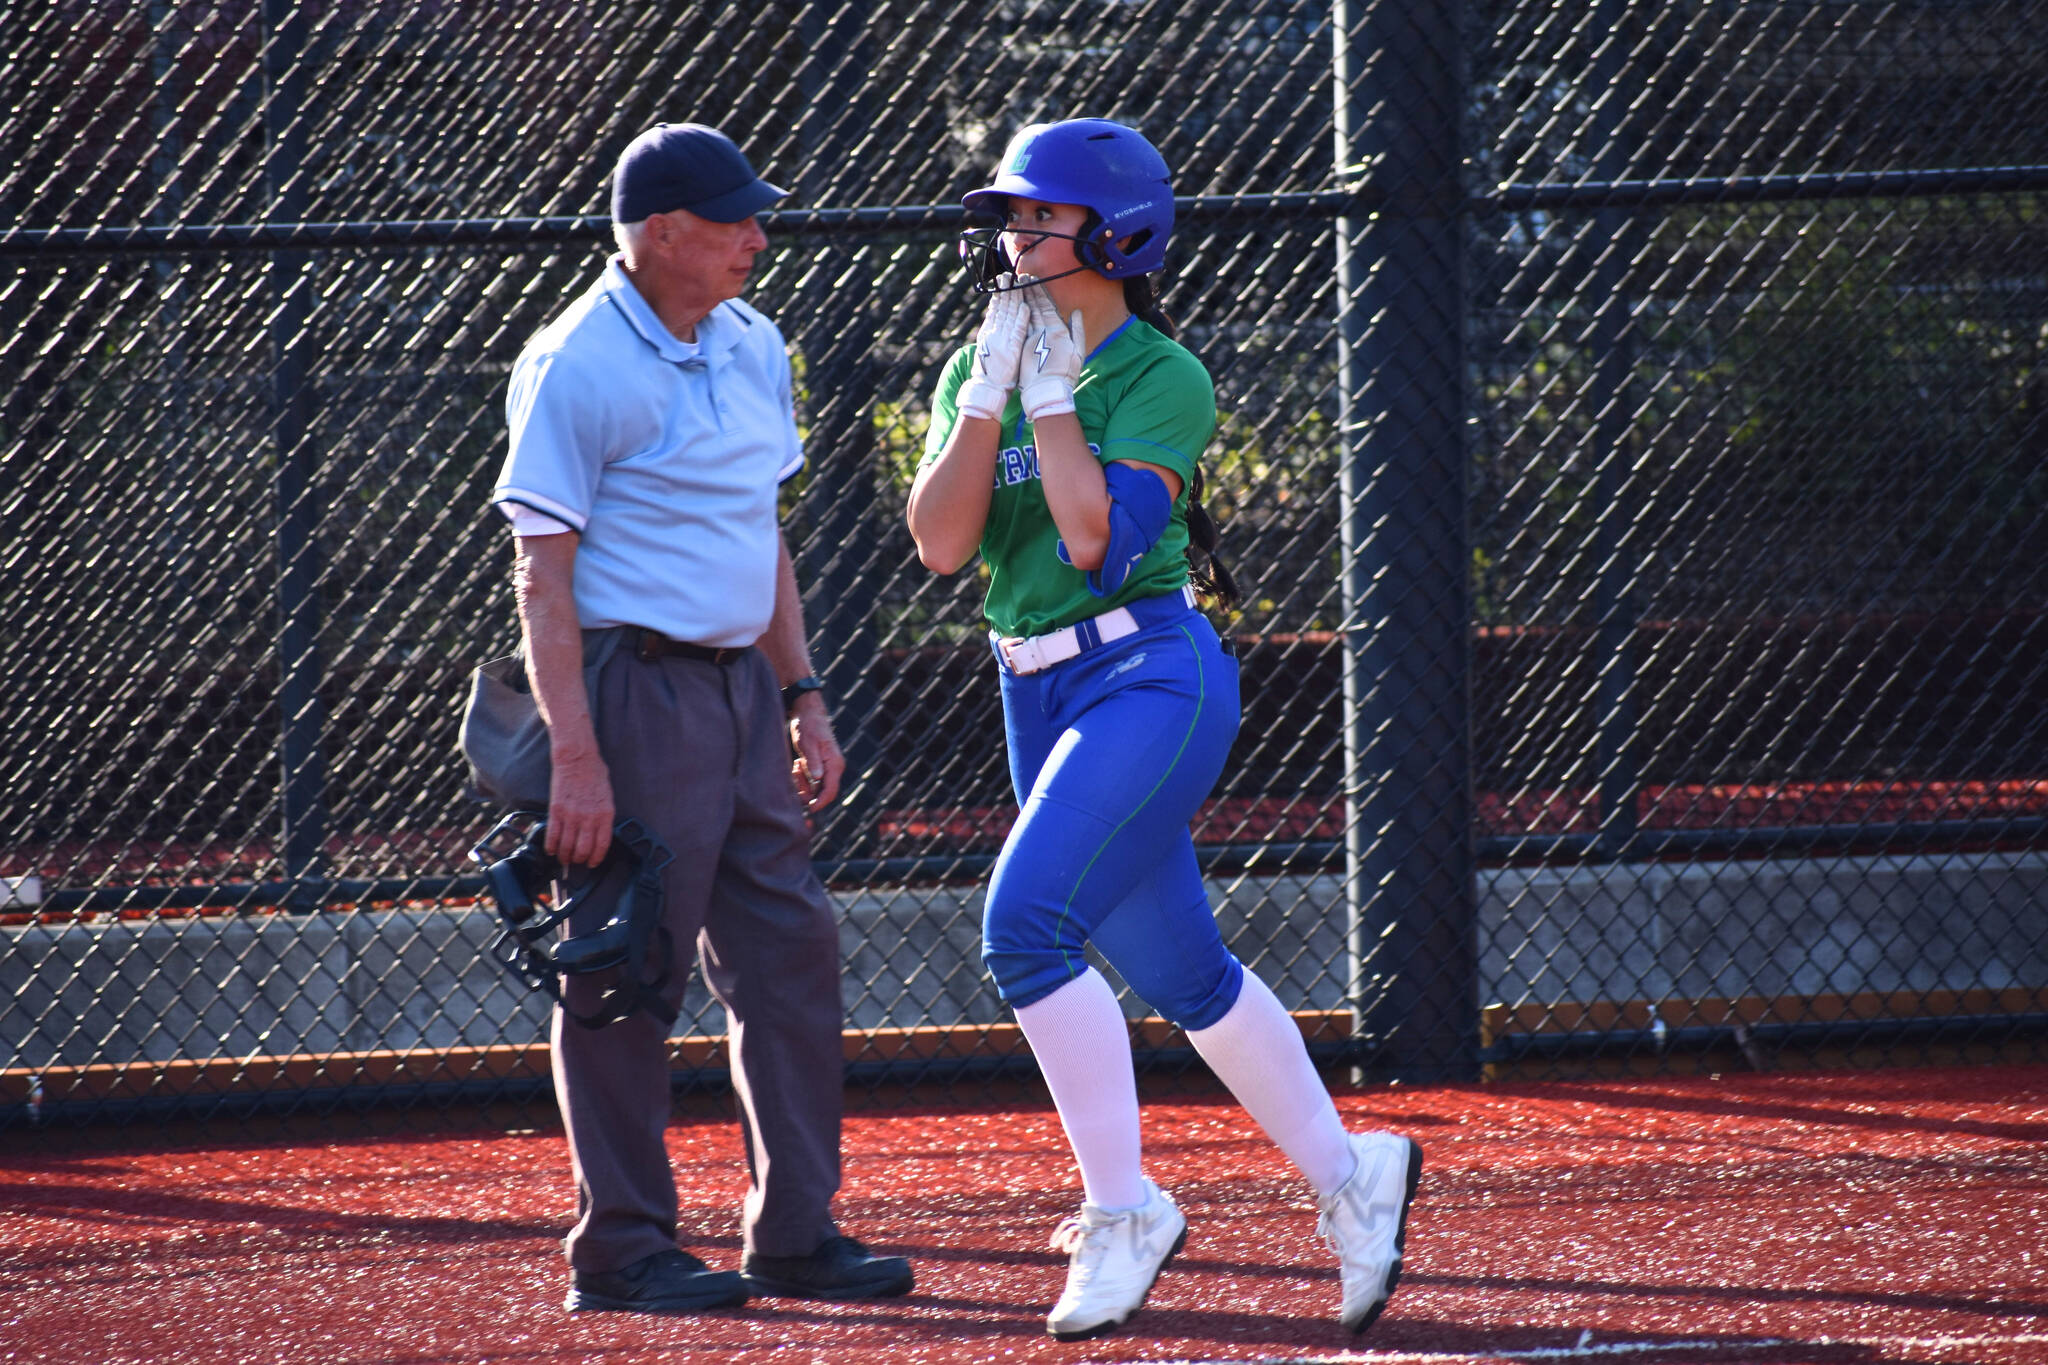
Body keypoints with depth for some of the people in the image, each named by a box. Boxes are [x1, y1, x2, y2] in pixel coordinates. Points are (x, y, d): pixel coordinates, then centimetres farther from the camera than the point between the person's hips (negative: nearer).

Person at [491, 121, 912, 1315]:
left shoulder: (751, 347, 11)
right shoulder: (577, 367, -13)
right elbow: (543, 574, -15)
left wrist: (802, 696, 16)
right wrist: (576, 755, -21)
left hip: (740, 686, 8)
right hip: (636, 687, -8)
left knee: (789, 950, 8)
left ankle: (795, 1233, 15)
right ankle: (622, 1252, 3)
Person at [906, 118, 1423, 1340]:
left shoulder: (1162, 378, -8)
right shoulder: (979, 373, 10)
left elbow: (1096, 536, -20)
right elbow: (940, 542, -3)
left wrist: (1053, 392, -15)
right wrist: (990, 392, -9)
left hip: (1151, 678, -7)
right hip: (1038, 694, 7)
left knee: (1028, 924, -22)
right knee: (1178, 968, 12)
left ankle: (1124, 1210, -14)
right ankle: (1351, 1174, 26)